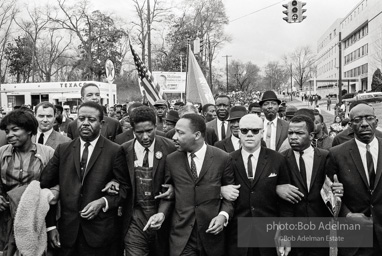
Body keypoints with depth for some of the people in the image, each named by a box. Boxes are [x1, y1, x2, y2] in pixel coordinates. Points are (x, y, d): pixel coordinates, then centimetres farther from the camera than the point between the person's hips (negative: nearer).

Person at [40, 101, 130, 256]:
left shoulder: (115, 151, -4)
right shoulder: (62, 150, 5)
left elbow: (125, 187, -1)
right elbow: (46, 186, 4)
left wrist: (103, 202, -15)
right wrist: (50, 225, -2)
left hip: (101, 232, -2)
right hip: (68, 230, 3)